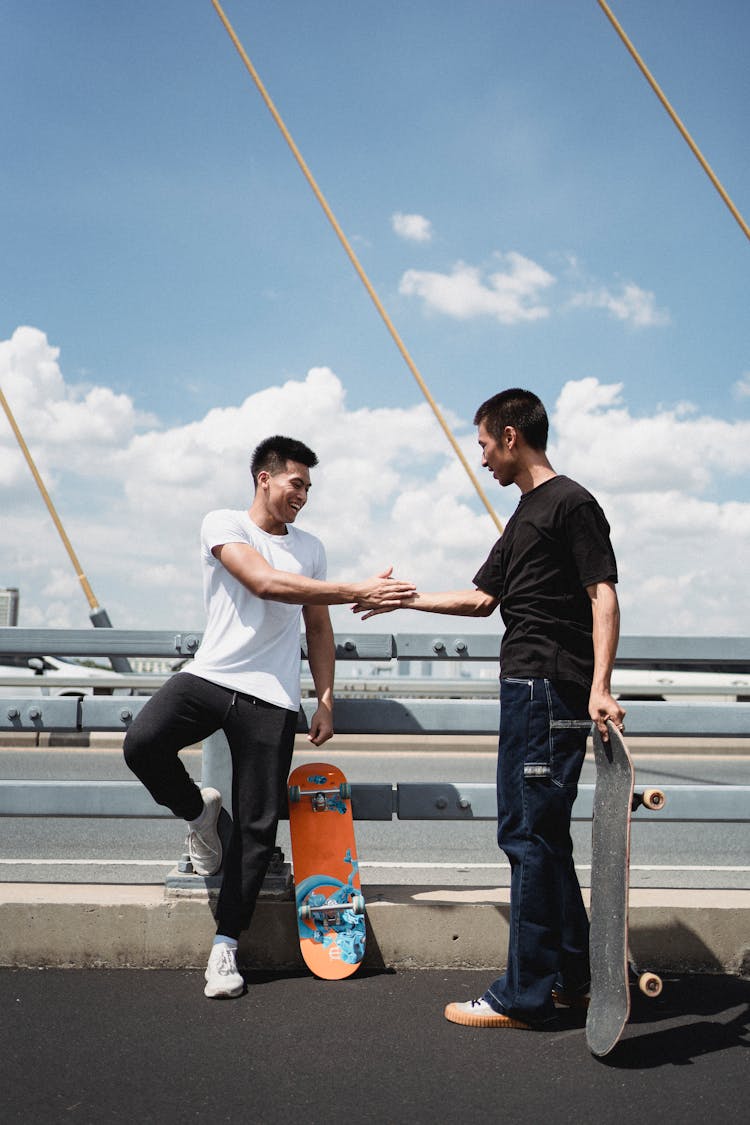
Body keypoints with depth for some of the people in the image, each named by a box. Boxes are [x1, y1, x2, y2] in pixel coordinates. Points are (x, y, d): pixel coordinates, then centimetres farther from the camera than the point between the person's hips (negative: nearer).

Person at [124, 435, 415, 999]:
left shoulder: (310, 547, 14)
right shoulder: (224, 525, -2)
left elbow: (319, 628, 19)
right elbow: (265, 583, -19)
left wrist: (326, 700, 10)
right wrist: (357, 591, -24)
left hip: (272, 698, 3)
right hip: (209, 676, -2)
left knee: (257, 827, -1)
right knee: (142, 743, -28)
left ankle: (226, 944, 13)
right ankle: (198, 811, 5)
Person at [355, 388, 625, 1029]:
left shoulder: (571, 502, -6)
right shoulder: (526, 516, 22)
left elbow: (604, 595, -15)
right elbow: (483, 598, 27)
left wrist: (600, 686, -25)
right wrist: (406, 599, 30)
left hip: (553, 689, -10)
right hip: (526, 688, 10)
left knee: (533, 837, -6)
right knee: (532, 833, 13)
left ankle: (524, 997, 2)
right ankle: (575, 976, 24)